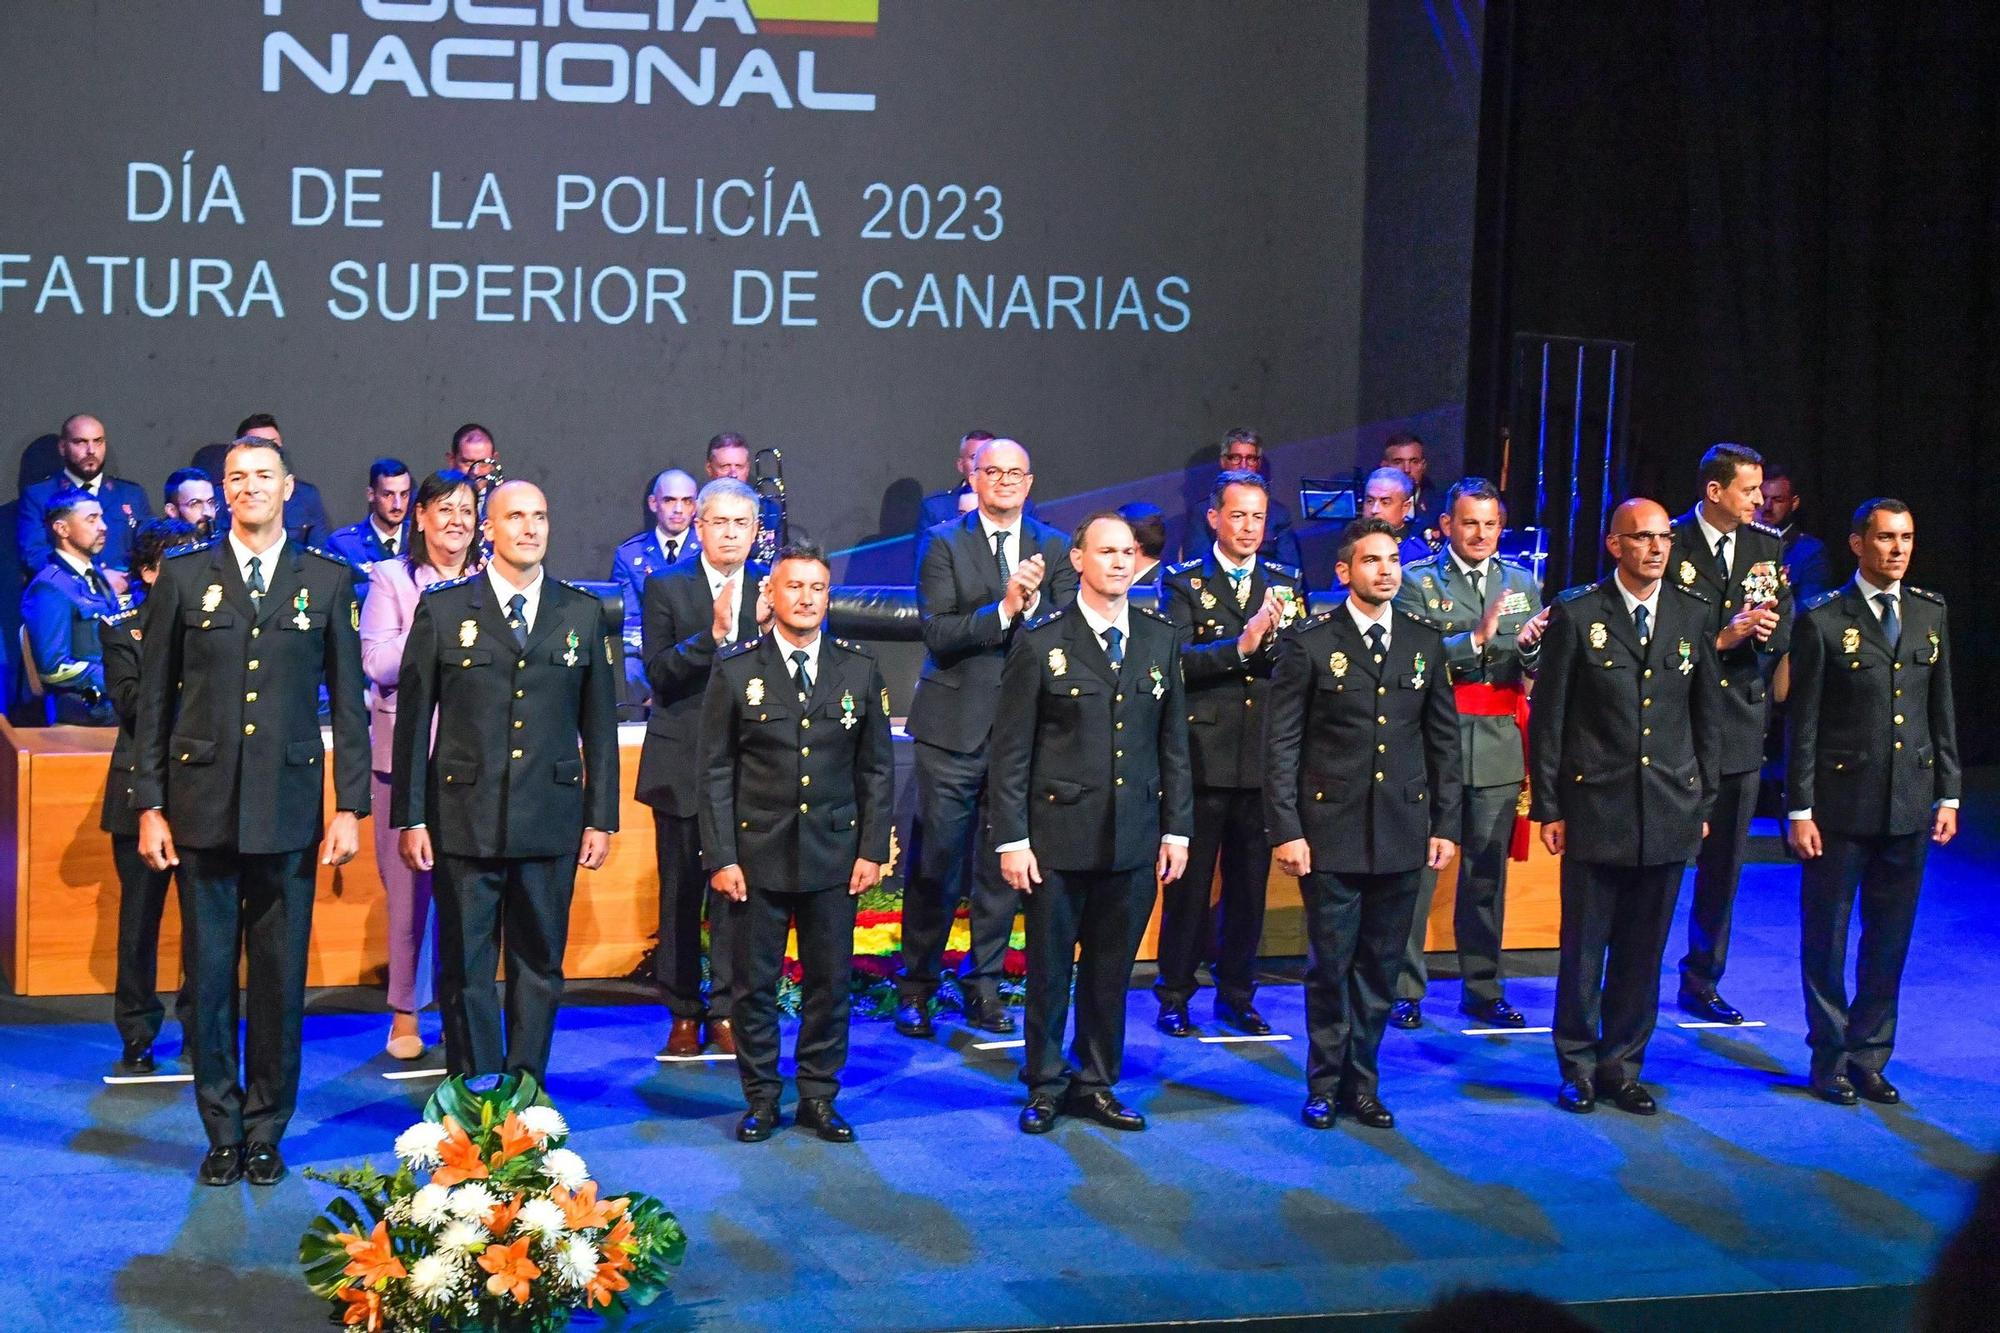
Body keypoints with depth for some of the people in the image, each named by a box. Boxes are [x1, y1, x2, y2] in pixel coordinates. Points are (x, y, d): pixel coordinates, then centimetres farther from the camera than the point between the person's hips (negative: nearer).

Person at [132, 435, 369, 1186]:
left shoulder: (329, 582, 6)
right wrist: (149, 805, 0)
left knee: (281, 978, 4)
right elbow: (154, 698, 6)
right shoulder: (183, 578, 5)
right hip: (203, 806, 0)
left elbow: (349, 702, 6)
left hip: (289, 809, 0)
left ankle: (266, 1132, 15)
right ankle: (222, 1133, 14)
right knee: (210, 976, 4)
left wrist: (350, 807, 0)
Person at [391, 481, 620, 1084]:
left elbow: (600, 724, 10)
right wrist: (410, 816, -3)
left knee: (540, 967, 8)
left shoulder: (582, 613, 8)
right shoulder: (442, 609, 2)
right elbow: (412, 719, 2)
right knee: (465, 970, 2)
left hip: (550, 825, 2)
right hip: (463, 823, -2)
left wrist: (601, 818, 5)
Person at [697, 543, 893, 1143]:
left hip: (834, 853, 2)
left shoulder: (859, 668, 5)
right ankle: (761, 1099, 16)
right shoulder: (735, 668, 0)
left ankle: (819, 1097, 18)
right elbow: (715, 771, 0)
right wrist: (720, 856, -6)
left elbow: (877, 768, 8)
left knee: (830, 982, 6)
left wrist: (873, 849, 1)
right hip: (758, 854, -1)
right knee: (755, 983, 4)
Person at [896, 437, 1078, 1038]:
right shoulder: (943, 544, 1)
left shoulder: (1054, 548, 8)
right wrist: (1003, 609, -19)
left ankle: (984, 988, 19)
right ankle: (916, 988, 13)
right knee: (935, 864, 1)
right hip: (955, 727, -2)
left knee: (1003, 865, 8)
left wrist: (1033, 601, -17)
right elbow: (937, 633, -10)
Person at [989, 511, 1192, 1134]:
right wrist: (1011, 839, -9)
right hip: (1058, 836, -3)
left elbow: (1173, 742, 10)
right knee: (1049, 968, 6)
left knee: (1112, 968, 11)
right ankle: (1046, 1086, 21)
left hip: (1134, 840, 3)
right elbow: (1011, 750, -5)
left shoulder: (1161, 639, 7)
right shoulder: (1040, 643, -5)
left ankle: (1096, 1084, 24)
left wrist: (1177, 828, 6)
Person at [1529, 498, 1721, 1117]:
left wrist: (1703, 802, 10)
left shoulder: (1693, 614, 5)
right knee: (1583, 949, 4)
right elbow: (1547, 718, -2)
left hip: (1669, 813, 3)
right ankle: (1578, 1068, 17)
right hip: (1595, 810, -3)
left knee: (1643, 951, 9)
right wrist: (1547, 808, -3)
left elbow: (1707, 713, 12)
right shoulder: (1576, 614, -4)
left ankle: (1622, 1066, 20)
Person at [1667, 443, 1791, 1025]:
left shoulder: (1766, 546, 7)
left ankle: (1702, 983, 21)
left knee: (1724, 862, 10)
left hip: (1739, 721, 5)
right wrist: (1721, 638, -18)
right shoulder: (1670, 546, -7)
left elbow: (1784, 631, 7)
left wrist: (1761, 629, -15)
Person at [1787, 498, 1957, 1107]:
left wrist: (1947, 794, 8)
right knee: (1826, 939, 5)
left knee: (1890, 940, 10)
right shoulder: (1823, 620, -6)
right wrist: (1799, 810, -8)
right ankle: (1831, 1059, 17)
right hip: (1840, 805, -4)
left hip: (1909, 805, 4)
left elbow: (1941, 710, 12)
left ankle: (1869, 1057, 20)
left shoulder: (1930, 612, 8)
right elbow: (1802, 722, -5)